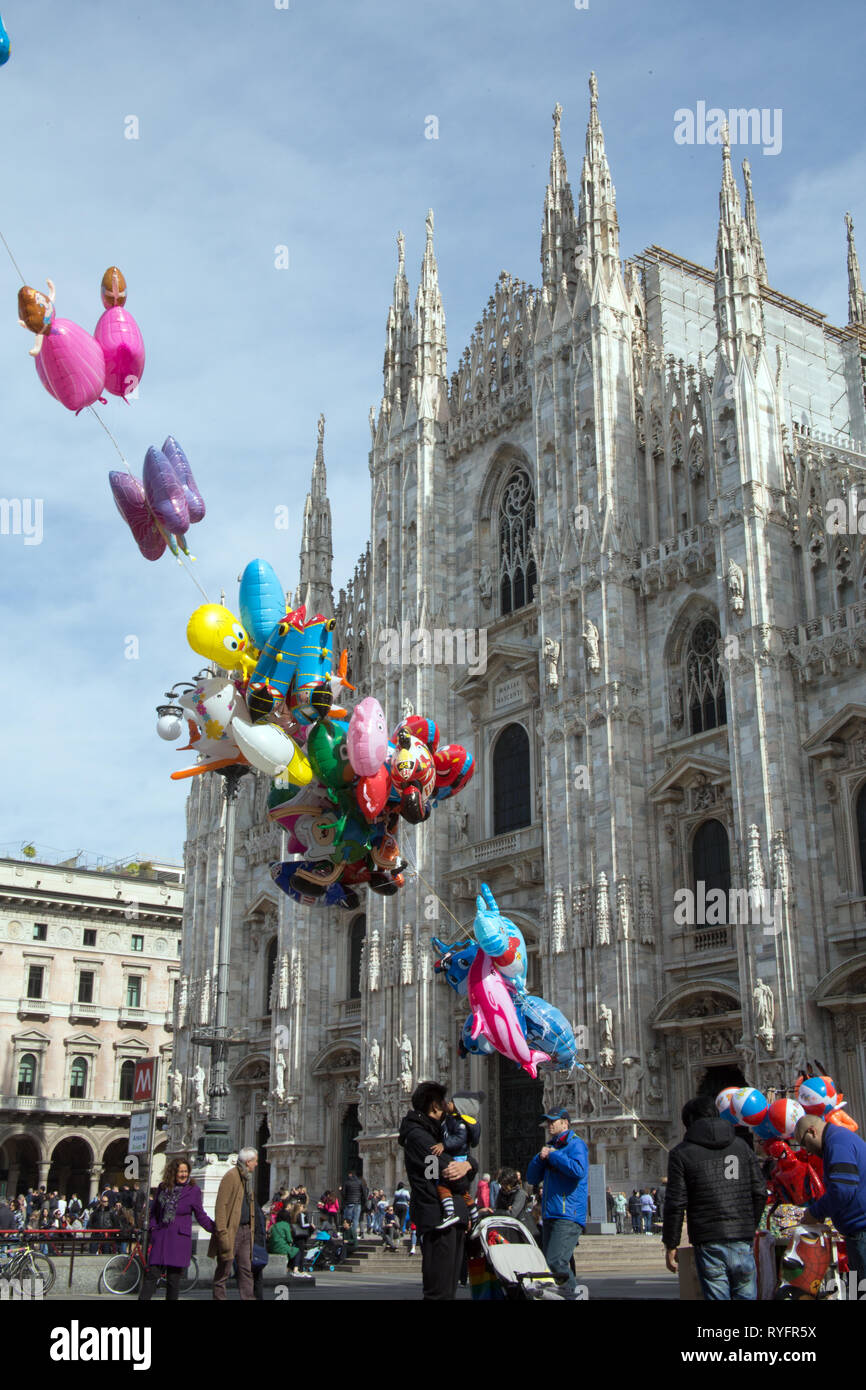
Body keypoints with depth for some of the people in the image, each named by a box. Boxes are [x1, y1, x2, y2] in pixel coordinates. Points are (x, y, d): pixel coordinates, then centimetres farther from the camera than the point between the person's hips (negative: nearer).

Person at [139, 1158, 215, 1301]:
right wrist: (151, 1228, 5)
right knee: (151, 1273, -5)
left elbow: (201, 1216, 7)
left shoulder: (193, 1190, 2)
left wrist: (216, 1229, -2)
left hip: (180, 1238, -2)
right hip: (160, 1236, 2)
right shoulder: (163, 1187, 10)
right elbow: (154, 1211, 18)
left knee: (174, 1279, 0)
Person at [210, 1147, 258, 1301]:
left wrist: (251, 1228, 14)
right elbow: (221, 1205, -17)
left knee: (246, 1269, 7)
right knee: (224, 1270, -1)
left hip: (245, 1229, 9)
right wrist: (222, 1231, -23)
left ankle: (248, 1297, 8)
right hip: (231, 1230, -9)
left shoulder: (246, 1178, 18)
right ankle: (219, 1298, 6)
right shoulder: (231, 1176, -11)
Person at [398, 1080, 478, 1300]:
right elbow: (446, 1169, -18)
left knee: (449, 1288, 12)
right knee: (439, 1291, -11)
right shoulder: (417, 1135, -9)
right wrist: (465, 1166, 1)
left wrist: (467, 1164, -9)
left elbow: (471, 1161, 13)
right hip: (437, 1217, -10)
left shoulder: (438, 1132, 21)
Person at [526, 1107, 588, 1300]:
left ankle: (572, 1294, -6)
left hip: (569, 1215, -9)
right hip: (550, 1215, 9)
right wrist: (540, 1157, 1)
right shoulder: (550, 1146, 22)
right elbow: (531, 1177, 20)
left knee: (556, 1262, -19)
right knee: (548, 1263, 8)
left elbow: (578, 1170, -23)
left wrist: (553, 1155, -11)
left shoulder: (576, 1144, -3)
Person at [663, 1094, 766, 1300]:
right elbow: (760, 1192, 9)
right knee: (746, 1295, 10)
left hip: (708, 1243, -3)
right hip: (742, 1241, 3)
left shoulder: (682, 1154, -1)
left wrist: (670, 1245, 3)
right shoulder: (741, 1146, 11)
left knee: (717, 1296, 2)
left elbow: (676, 1203, -5)